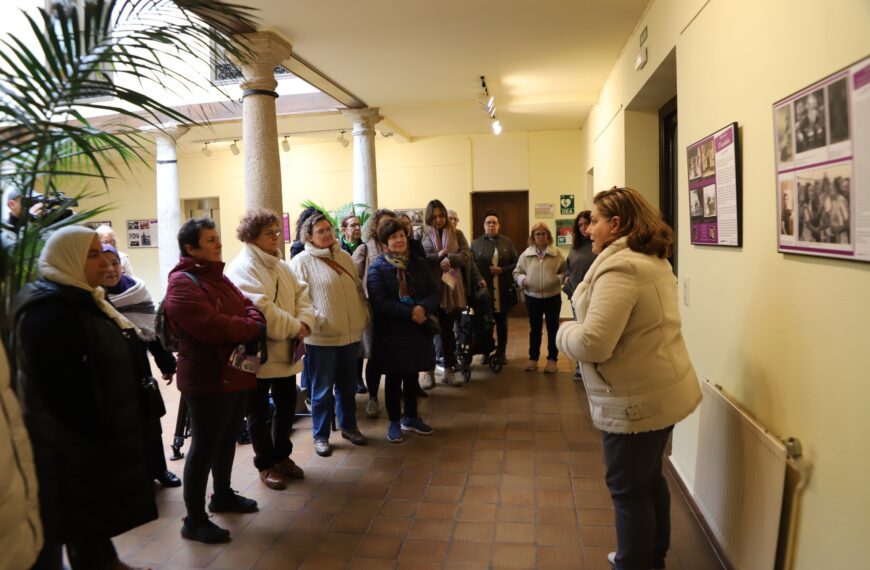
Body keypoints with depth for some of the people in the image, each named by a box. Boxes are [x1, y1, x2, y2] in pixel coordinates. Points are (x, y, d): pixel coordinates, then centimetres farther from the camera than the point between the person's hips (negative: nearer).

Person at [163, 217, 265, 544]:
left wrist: (254, 324, -13)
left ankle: (223, 495, 39)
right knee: (204, 446, 0)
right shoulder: (182, 283, -17)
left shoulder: (216, 276, 14)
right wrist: (253, 328, -15)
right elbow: (212, 326, -28)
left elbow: (246, 305, 10)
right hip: (206, 377, -9)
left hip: (235, 373, 9)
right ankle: (194, 520, 14)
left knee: (228, 439, 21)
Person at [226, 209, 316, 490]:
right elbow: (261, 310, -26)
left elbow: (301, 295, 5)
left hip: (286, 352, 8)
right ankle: (266, 465, 26)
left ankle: (282, 456, 38)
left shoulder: (282, 266, 11)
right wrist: (295, 328, -18)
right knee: (259, 413, 9)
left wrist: (304, 323, -13)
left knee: (287, 406, 19)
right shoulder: (242, 269, -16)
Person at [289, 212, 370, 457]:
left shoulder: (344, 257, 13)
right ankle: (320, 436, 19)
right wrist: (316, 319, -21)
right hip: (322, 336, -6)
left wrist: (364, 314, 10)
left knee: (348, 385, 17)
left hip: (351, 334, 6)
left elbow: (358, 288, 18)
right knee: (323, 389, 4)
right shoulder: (301, 262, -7)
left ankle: (349, 426, 34)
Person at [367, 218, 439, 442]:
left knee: (412, 376, 16)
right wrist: (410, 312, -23)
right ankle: (394, 422, 24)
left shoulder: (419, 263, 6)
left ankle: (411, 418, 33)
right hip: (391, 332, -4)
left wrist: (423, 308, -19)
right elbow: (380, 303, -17)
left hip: (418, 330, 4)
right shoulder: (377, 267, -8)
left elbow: (435, 292, 2)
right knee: (394, 378, 8)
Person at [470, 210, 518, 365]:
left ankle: (501, 352, 23)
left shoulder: (506, 242, 5)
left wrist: (502, 270, -11)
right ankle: (486, 352, 20)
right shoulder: (476, 243, 3)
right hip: (483, 290, -1)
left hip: (502, 290, 1)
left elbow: (516, 263, 4)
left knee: (502, 322, 10)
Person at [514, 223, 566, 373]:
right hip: (533, 297, 1)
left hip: (553, 297, -1)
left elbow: (565, 272, -1)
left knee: (552, 328, 8)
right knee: (535, 328, 13)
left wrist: (558, 279, -20)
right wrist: (522, 279, -13)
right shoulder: (526, 254, 1)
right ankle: (533, 358, 24)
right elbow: (517, 272, 6)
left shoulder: (557, 254, -3)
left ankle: (552, 359, 20)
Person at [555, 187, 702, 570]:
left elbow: (593, 343, -30)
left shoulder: (619, 267, -23)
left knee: (628, 488, 7)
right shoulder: (654, 260, 10)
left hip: (636, 399, -10)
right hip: (662, 389, 10)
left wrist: (564, 332, -10)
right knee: (649, 478, 23)